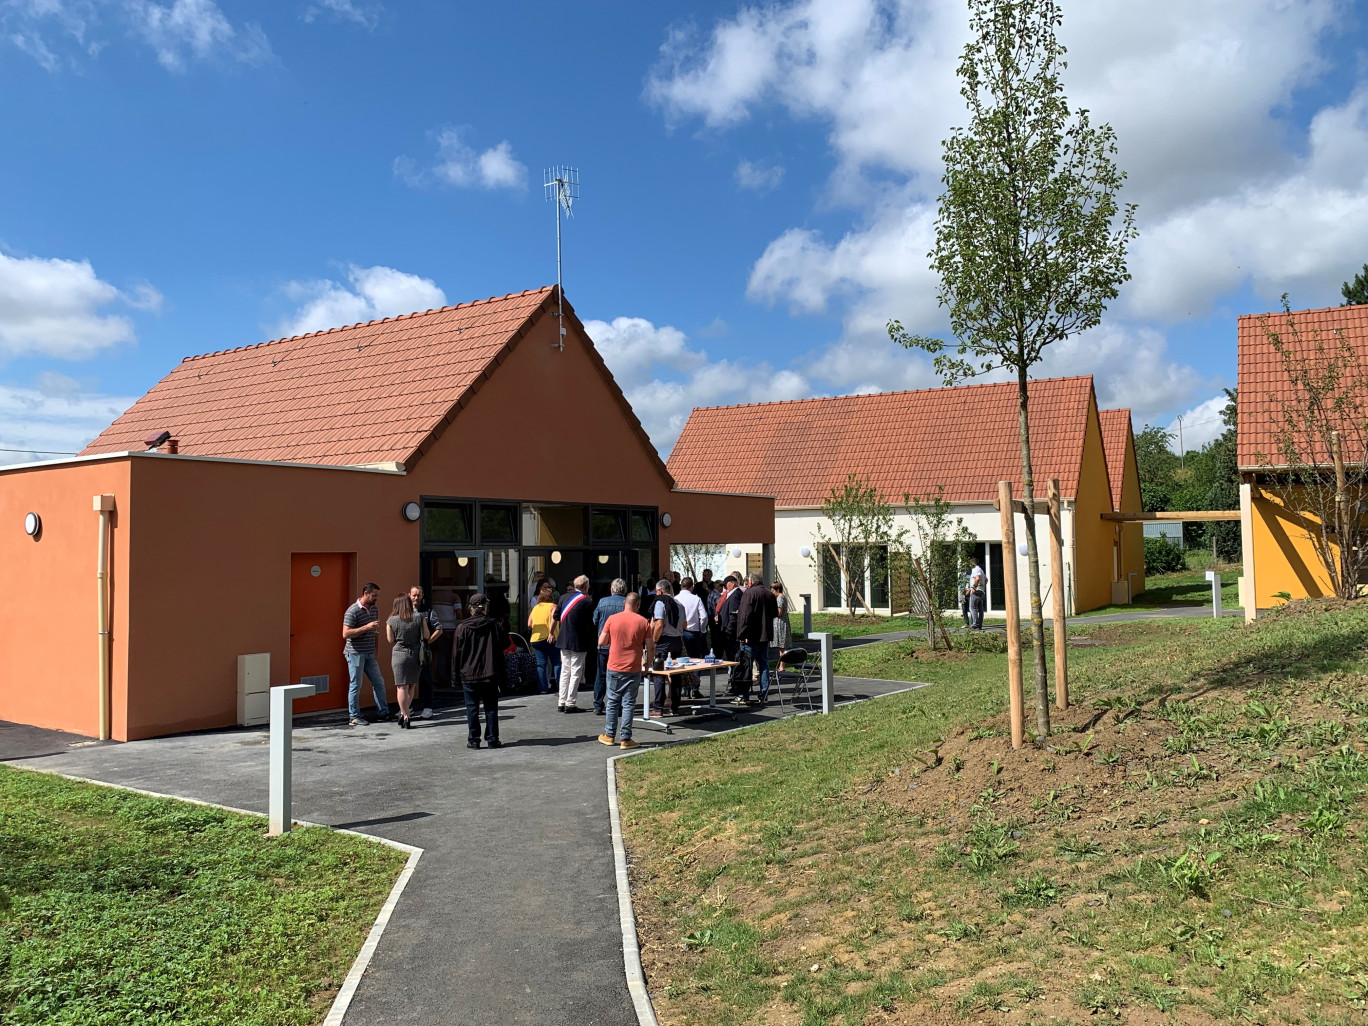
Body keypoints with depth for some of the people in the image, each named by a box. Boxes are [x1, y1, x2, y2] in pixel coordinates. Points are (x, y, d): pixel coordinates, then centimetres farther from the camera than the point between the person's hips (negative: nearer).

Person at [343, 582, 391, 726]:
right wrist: (366, 627, -24)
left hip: (369, 654, 8)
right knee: (355, 685, 0)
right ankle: (353, 717, 8)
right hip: (355, 653, -8)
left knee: (379, 682, 10)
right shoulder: (353, 610, -13)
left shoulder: (373, 609, 11)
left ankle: (383, 712, 19)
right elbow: (346, 634, -21)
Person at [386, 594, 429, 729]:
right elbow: (426, 636, 1)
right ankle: (405, 711, 19)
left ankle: (404, 716, -4)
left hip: (400, 655, -2)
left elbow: (391, 640, -1)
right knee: (412, 685, 17)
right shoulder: (419, 617, -3)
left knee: (402, 686, 0)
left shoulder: (392, 620, -6)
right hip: (416, 654, 2)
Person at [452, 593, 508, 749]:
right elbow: (504, 644, 2)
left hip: (469, 675, -1)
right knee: (491, 708, 8)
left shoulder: (462, 627, -5)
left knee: (472, 708, 7)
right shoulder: (495, 625, -3)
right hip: (490, 674, 1)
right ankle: (492, 739, 10)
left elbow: (456, 653, -1)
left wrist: (459, 673, 9)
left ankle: (473, 740, 8)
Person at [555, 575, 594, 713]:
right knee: (576, 673, 1)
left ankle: (561, 703, 17)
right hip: (578, 641, -6)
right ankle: (570, 703, 1)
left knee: (565, 671, 14)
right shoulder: (586, 601, -12)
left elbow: (556, 616, 12)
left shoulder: (564, 597, 4)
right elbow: (590, 623, -9)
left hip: (564, 640, 6)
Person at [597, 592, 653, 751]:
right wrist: (648, 663, 12)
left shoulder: (612, 619, -3)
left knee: (612, 702, 13)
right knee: (629, 704, 4)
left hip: (614, 667, 1)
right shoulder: (643, 622, -4)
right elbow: (651, 647, -4)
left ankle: (609, 735, 20)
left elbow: (601, 642, 0)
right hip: (634, 669, -1)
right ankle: (625, 738, 5)